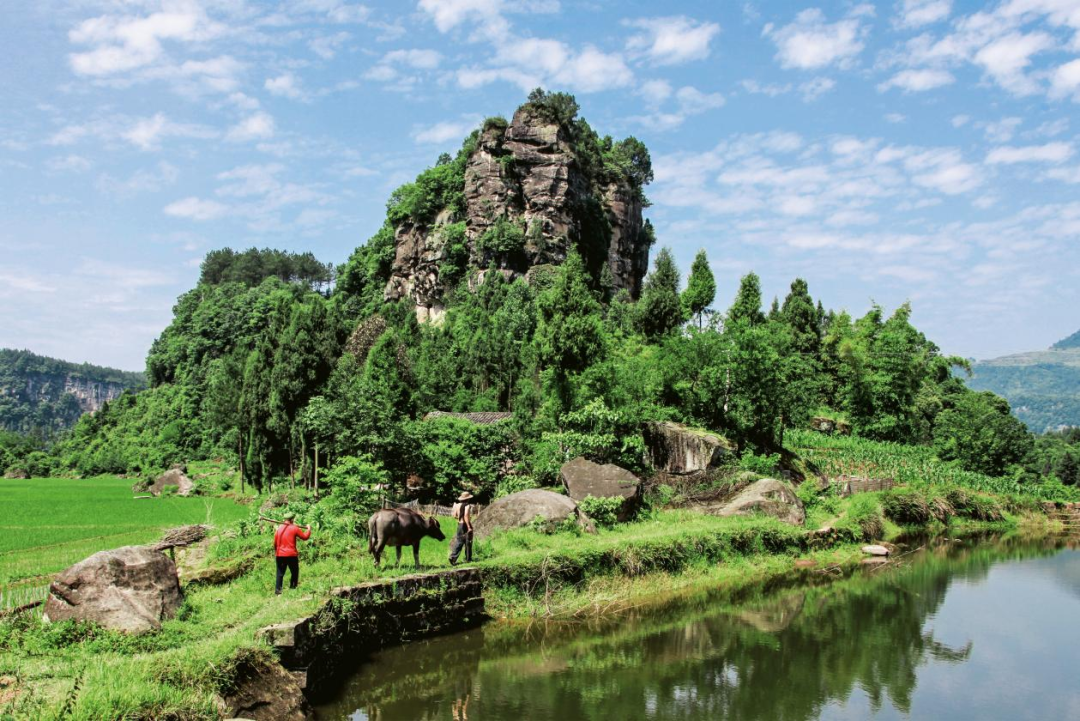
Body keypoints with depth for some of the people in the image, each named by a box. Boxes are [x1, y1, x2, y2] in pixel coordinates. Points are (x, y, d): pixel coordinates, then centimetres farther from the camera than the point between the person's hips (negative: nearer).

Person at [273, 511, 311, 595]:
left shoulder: (279, 528, 7)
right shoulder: (294, 528, -6)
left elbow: (275, 542, 12)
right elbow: (305, 537, 1)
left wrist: (275, 551, 26)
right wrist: (308, 529, 17)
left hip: (280, 555, 4)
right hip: (291, 555, -4)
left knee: (280, 573, 9)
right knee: (294, 572, 11)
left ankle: (277, 590, 2)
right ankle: (292, 588, 9)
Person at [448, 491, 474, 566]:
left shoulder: (458, 505, 3)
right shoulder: (467, 506, -15)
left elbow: (454, 515, 7)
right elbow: (466, 516, -25)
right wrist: (469, 527, -22)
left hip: (460, 525, 5)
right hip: (466, 525, -5)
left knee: (458, 542, 9)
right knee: (468, 543, 7)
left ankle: (453, 558, -3)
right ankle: (468, 559, 14)